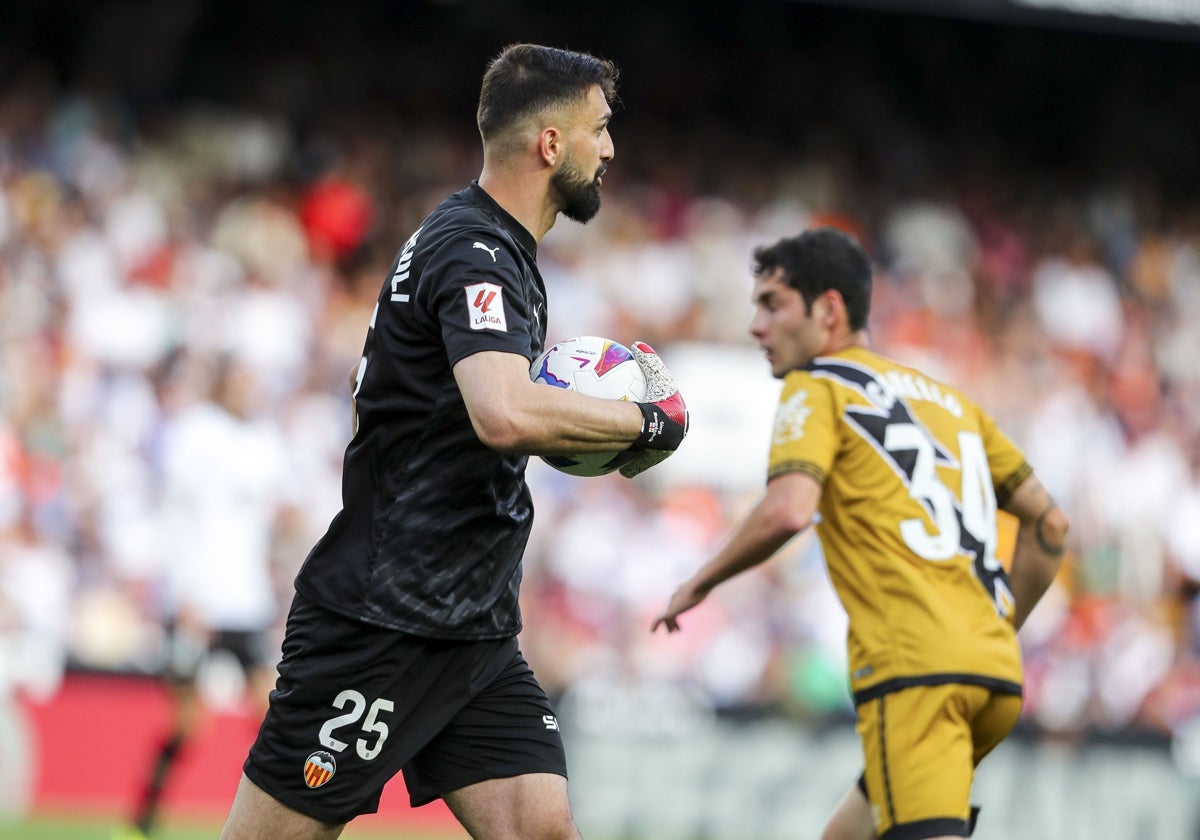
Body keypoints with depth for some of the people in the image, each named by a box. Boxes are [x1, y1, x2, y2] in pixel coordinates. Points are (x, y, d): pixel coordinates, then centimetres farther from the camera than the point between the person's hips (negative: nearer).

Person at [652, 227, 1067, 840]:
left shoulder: (816, 388, 2)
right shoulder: (948, 399, 25)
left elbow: (787, 510, -15)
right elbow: (1048, 521, 24)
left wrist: (699, 584, 0)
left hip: (914, 672, -8)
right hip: (995, 676, 8)